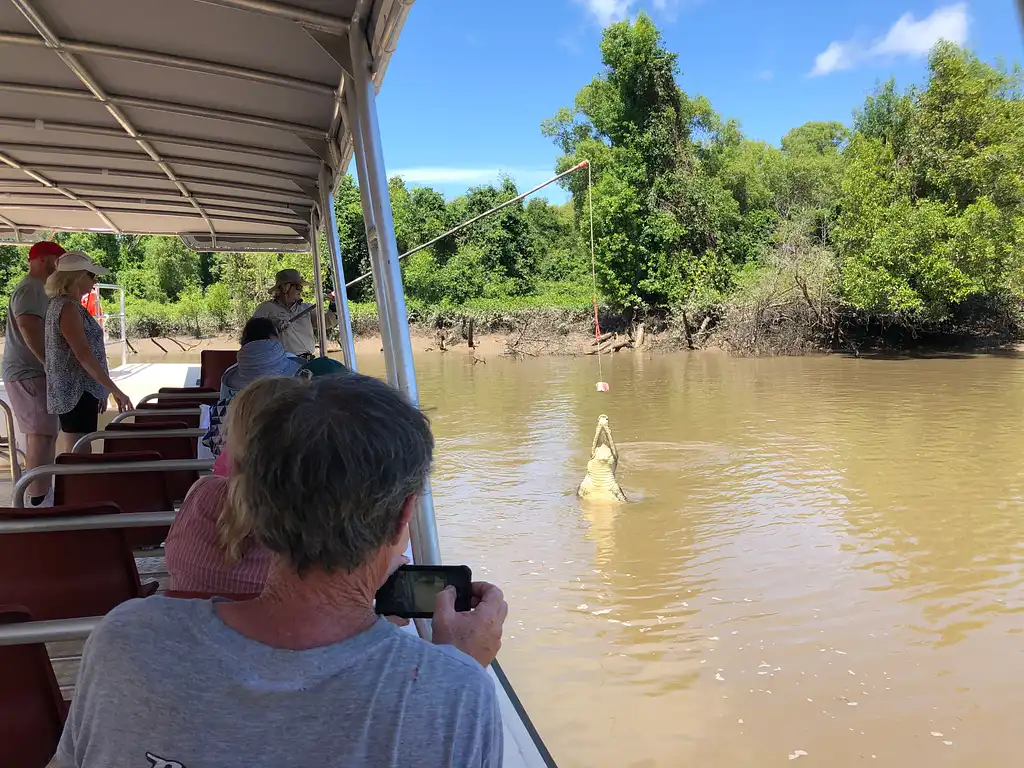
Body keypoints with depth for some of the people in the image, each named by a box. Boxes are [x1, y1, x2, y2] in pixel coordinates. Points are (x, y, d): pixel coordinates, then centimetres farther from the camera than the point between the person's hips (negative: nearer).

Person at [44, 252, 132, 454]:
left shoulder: (66, 305, 14)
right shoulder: (67, 307, -17)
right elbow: (83, 355, -23)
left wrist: (100, 391, 20)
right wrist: (115, 390, -21)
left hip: (79, 391, 10)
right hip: (76, 393, -10)